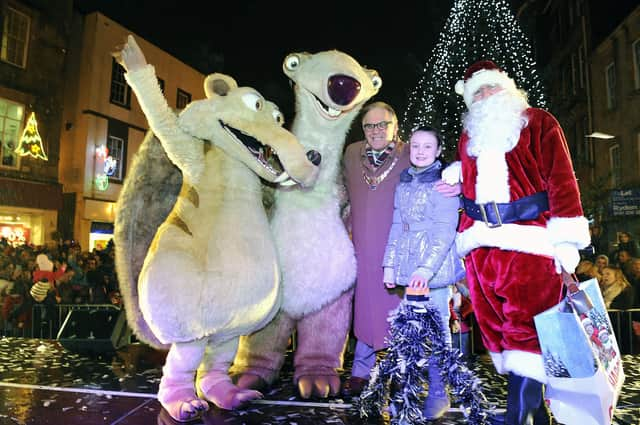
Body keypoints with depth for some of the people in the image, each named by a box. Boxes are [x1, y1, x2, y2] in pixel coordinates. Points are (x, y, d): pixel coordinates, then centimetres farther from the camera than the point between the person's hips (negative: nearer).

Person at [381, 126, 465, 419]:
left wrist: (427, 268, -19)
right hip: (409, 268, 5)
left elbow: (446, 230, -12)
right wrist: (390, 264, 12)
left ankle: (438, 393, 12)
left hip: (436, 267, -5)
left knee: (437, 328, 0)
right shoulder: (403, 184, 14)